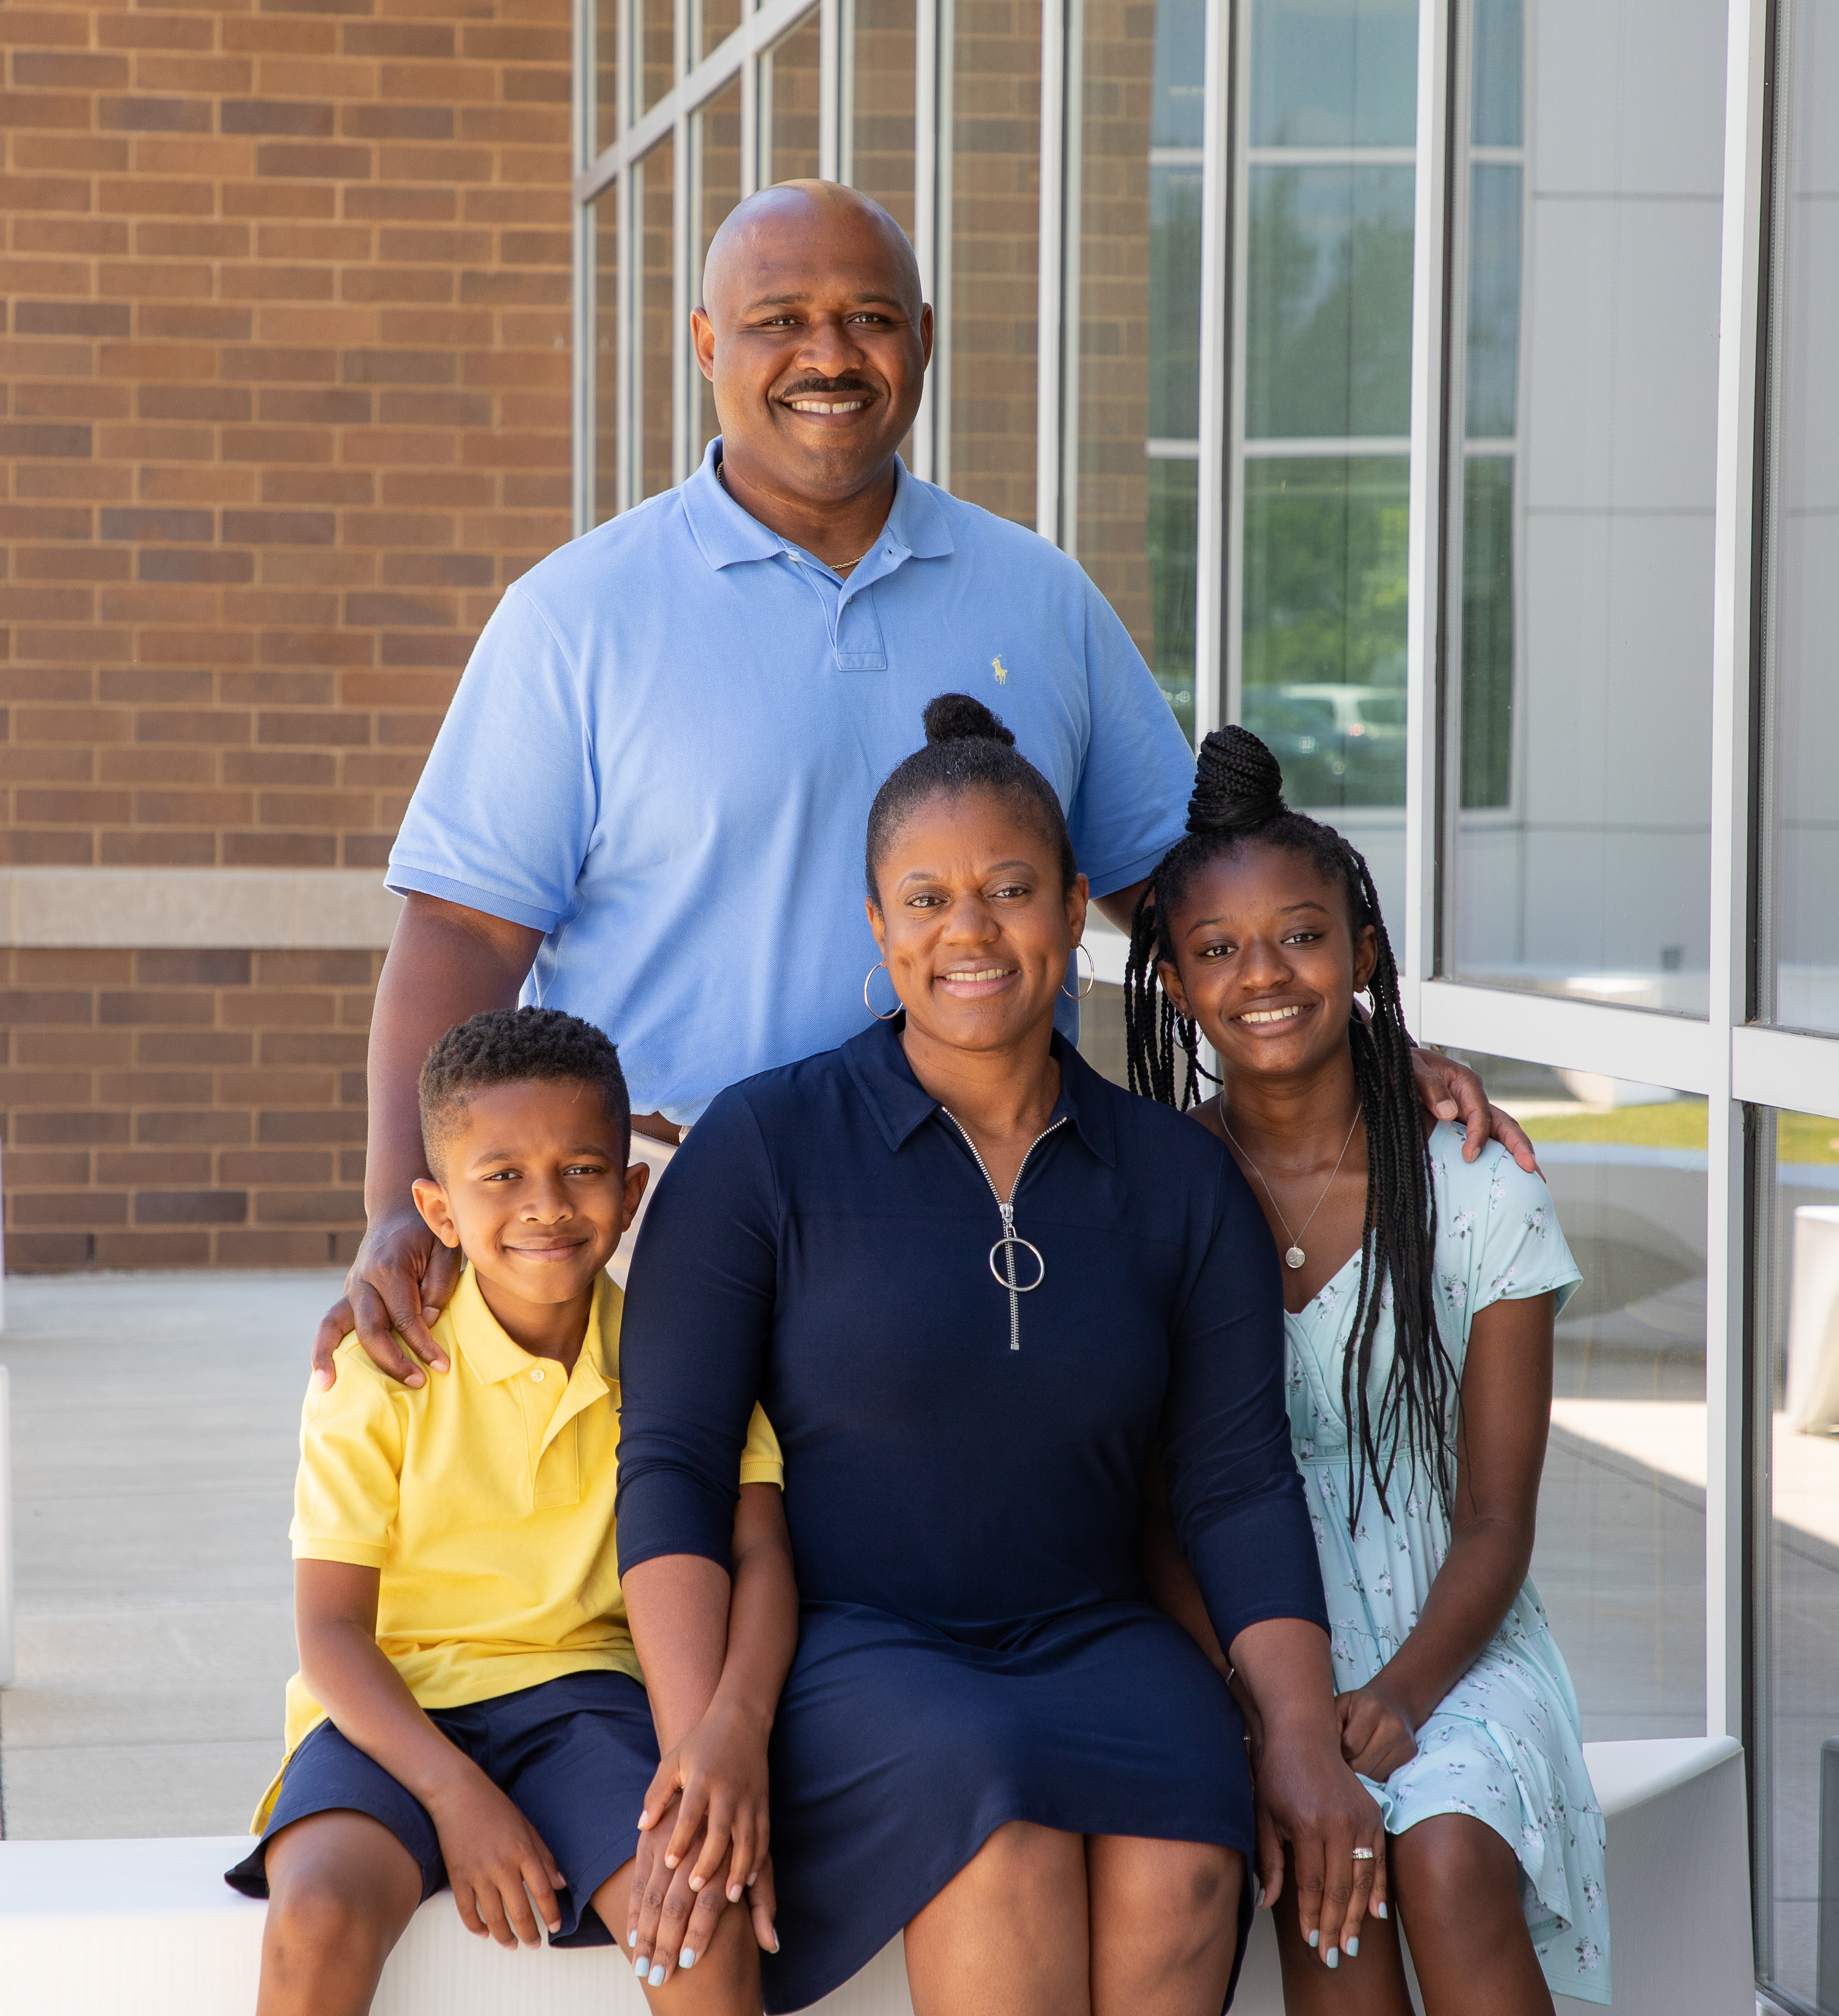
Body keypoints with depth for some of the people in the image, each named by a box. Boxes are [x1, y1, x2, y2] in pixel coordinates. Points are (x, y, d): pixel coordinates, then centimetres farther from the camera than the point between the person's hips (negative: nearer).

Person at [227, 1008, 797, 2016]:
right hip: (398, 1706, -1)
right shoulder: (382, 1371, -5)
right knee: (320, 1909, -31)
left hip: (586, 1694, 1)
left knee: (710, 1919, -27)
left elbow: (757, 1551, -5)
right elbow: (331, 1628, -7)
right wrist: (454, 1792, -22)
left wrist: (736, 1724, -26)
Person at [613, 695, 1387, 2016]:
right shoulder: (761, 1146, 0)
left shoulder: (1179, 1179, 10)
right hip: (841, 1647, -3)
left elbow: (1241, 1485, 7)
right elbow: (671, 1464, -4)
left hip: (1091, 1643, 3)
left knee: (1182, 1866, -31)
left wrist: (1305, 1739, -8)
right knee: (1003, 1816, -35)